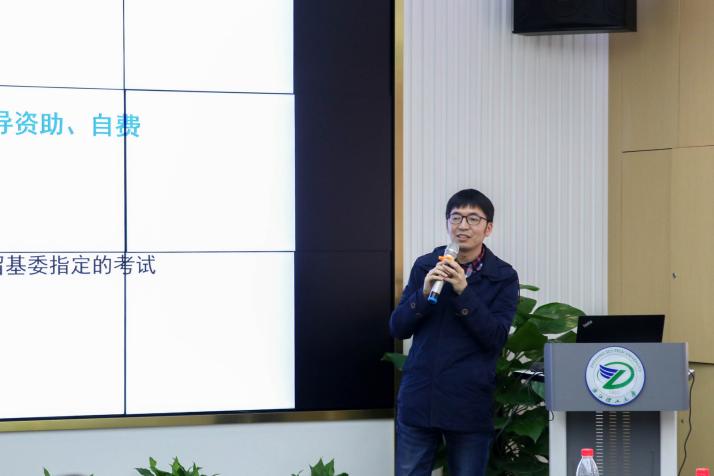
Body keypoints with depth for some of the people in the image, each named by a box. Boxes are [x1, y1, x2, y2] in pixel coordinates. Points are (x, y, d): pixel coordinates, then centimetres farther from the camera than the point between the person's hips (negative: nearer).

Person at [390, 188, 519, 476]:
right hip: (418, 399, 2)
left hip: (469, 404, -2)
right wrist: (424, 292, -12)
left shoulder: (503, 277, 0)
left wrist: (464, 291, -18)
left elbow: (496, 338, -9)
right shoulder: (425, 266, 8)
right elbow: (397, 328, 5)